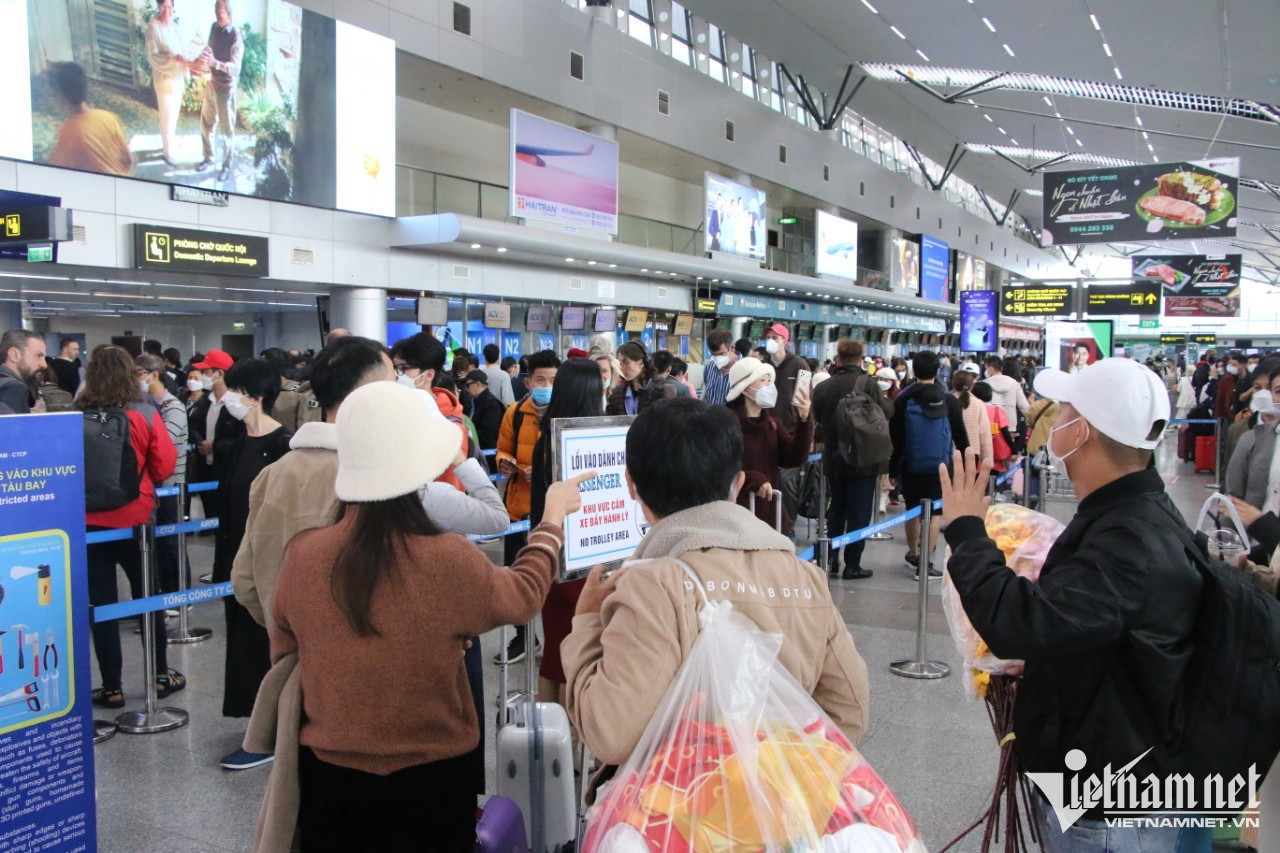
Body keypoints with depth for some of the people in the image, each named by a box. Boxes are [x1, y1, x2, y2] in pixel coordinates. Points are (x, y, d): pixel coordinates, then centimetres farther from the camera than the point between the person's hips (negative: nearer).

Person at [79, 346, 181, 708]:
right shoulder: (146, 415, -10)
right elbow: (164, 466, -5)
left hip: (90, 520, 0)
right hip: (135, 517, 0)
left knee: (101, 603, 8)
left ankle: (112, 687, 14)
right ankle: (160, 676, 24)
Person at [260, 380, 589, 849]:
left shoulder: (302, 556, -14)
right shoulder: (447, 561, -22)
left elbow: (285, 658, 3)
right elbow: (522, 594, -1)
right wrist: (553, 519, 14)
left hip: (329, 777, 3)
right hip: (428, 779, -2)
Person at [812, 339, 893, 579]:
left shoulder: (822, 387, -4)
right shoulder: (869, 384, -15)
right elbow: (887, 413, -9)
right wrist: (887, 397, 11)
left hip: (834, 459, 4)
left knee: (836, 508, 17)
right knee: (859, 512, 4)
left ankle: (831, 559, 20)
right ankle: (852, 565, 6)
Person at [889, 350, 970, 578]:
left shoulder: (902, 400, -5)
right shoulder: (949, 401, -4)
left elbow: (894, 437, -3)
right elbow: (960, 437, 1)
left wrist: (892, 468, 4)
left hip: (910, 466, 1)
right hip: (939, 467, -1)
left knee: (913, 511, 16)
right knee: (934, 513, 3)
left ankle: (913, 554, 34)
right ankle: (925, 564, -2)